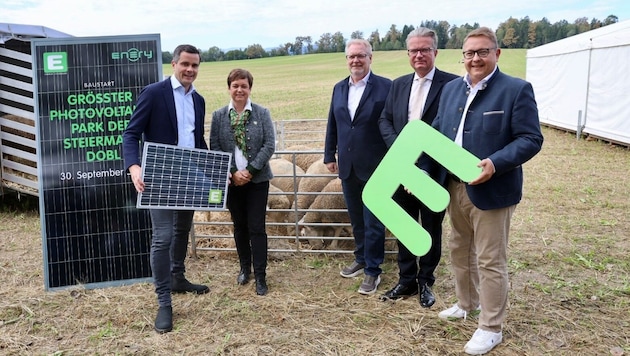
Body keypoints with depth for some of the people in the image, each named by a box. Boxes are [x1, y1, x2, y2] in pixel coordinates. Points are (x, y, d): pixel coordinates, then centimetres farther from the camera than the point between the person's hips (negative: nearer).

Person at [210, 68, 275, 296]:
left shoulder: (262, 113, -2)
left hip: (257, 179, -2)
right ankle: (245, 268, 29)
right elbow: (214, 148, -1)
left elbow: (269, 145, -7)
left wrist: (250, 170, -14)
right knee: (239, 226, 12)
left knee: (256, 227, -1)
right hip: (232, 180, 2)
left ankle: (260, 276, 7)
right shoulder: (218, 116, 1)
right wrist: (233, 172, -12)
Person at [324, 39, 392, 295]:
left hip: (374, 166, -5)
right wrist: (329, 155, 12)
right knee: (356, 219, 17)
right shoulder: (339, 88, 9)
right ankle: (361, 259, 34)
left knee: (373, 222, 2)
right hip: (348, 167, 6)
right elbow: (332, 125, 13)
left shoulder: (385, 87, -8)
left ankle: (372, 271, 14)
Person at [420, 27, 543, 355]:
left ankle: (491, 328, 19)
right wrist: (422, 170, 0)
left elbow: (531, 139, -14)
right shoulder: (451, 89, 9)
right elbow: (437, 134, 11)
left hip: (491, 190, -6)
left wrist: (495, 164, -28)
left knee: (490, 261, 3)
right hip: (454, 187, 7)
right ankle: (467, 303, 43)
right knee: (459, 250, 21)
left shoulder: (517, 90, -10)